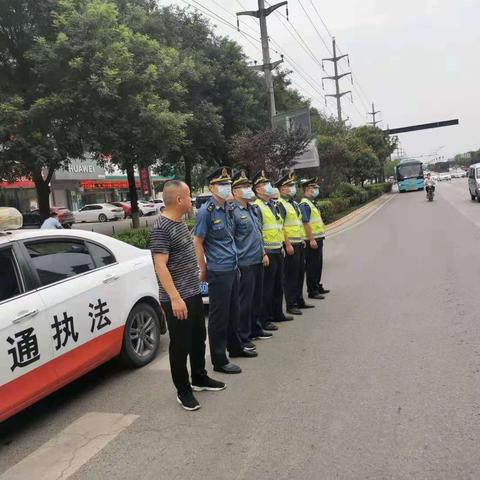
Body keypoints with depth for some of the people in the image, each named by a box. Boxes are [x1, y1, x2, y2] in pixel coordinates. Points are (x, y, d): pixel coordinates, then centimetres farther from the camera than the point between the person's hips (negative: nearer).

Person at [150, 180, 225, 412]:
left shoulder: (180, 221, 10)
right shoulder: (161, 228, -20)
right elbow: (160, 266, -24)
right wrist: (175, 298, -28)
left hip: (194, 293, 9)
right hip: (177, 299, -9)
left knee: (198, 339, 20)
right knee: (180, 345, 4)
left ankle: (199, 378, 37)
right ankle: (183, 391, 19)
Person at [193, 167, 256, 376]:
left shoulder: (229, 208, 10)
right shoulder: (206, 211, -14)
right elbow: (197, 242, -12)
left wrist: (235, 262, 17)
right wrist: (203, 270, -7)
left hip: (232, 269, 8)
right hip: (218, 272, -8)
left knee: (233, 311, 20)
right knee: (219, 316, 1)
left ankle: (235, 347, 37)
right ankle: (219, 360, 12)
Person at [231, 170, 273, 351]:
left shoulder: (253, 209, 12)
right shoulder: (234, 212, -14)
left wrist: (263, 253, 17)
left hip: (258, 261, 8)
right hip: (245, 264, -8)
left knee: (257, 298, 18)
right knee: (245, 301, 0)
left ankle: (255, 329, 33)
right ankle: (242, 337, 11)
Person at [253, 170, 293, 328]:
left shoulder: (274, 205, 16)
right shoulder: (257, 207, -13)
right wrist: (262, 253, -21)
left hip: (278, 251, 9)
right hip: (267, 253, -9)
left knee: (278, 286, 17)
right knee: (267, 287, -2)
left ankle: (277, 313, 30)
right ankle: (264, 320, 7)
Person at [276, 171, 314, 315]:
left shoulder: (294, 203, 15)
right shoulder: (280, 204, -14)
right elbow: (280, 227, -19)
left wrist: (302, 239, 17)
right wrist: (288, 245, -21)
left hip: (299, 244, 9)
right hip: (290, 245, -9)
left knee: (300, 273, 16)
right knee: (291, 275, -2)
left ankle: (299, 301, 28)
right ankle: (291, 305, 6)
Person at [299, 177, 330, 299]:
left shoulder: (311, 203, 16)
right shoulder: (304, 204, -16)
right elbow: (306, 223, -22)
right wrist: (311, 240, -24)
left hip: (318, 239, 10)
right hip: (312, 241, -10)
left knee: (318, 265, 18)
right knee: (312, 266, -3)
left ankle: (318, 287, 30)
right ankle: (312, 291, 4)